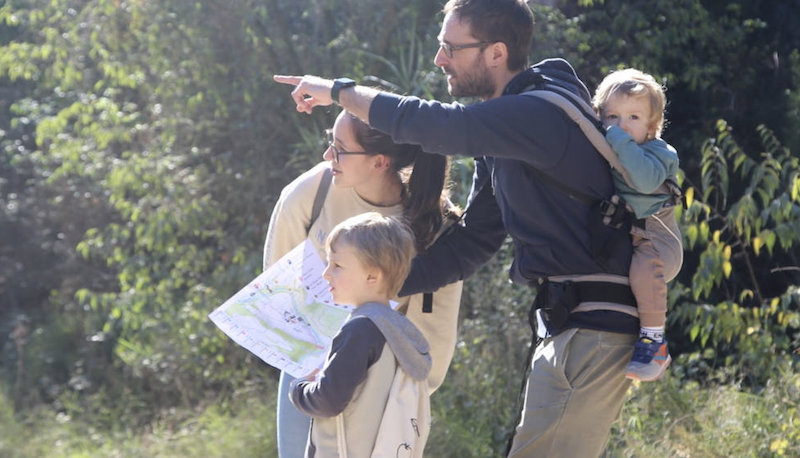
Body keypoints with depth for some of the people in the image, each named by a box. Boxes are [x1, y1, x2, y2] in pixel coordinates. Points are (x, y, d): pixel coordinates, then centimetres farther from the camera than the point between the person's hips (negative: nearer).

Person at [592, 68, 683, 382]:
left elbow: (647, 179, -32)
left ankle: (654, 341, -27)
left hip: (653, 239, -8)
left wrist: (621, 143, -34)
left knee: (645, 266, -37)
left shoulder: (657, 152, -10)